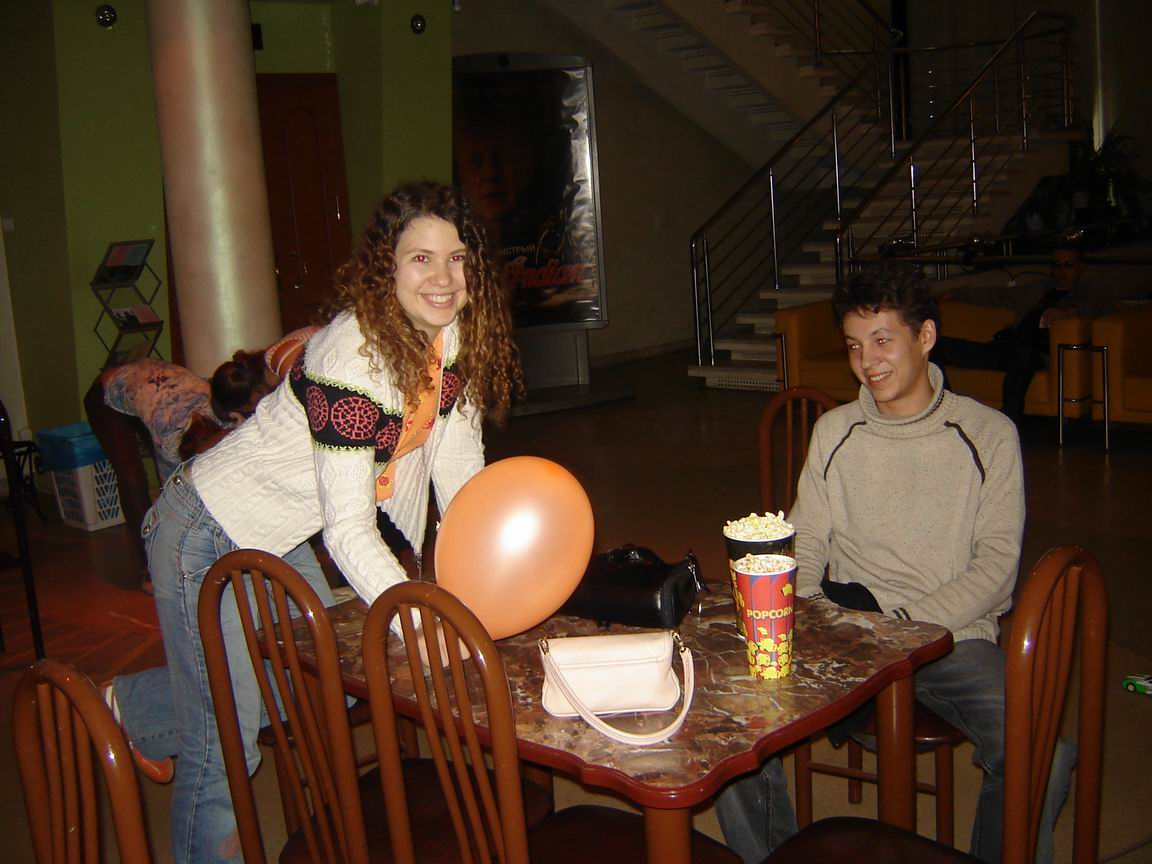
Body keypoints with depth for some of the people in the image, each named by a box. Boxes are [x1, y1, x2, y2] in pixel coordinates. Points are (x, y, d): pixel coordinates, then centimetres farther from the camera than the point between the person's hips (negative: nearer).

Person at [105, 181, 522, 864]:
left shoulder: (453, 336, -6)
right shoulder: (353, 357, -31)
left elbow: (459, 472, -4)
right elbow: (348, 527, -33)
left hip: (281, 539, 9)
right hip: (209, 534, -8)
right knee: (226, 743, -3)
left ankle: (133, 708, 38)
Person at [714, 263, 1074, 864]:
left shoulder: (987, 435, 2)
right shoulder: (834, 432, 11)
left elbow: (996, 565, -2)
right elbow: (806, 543, 13)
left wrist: (902, 620, -14)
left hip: (953, 638, -2)